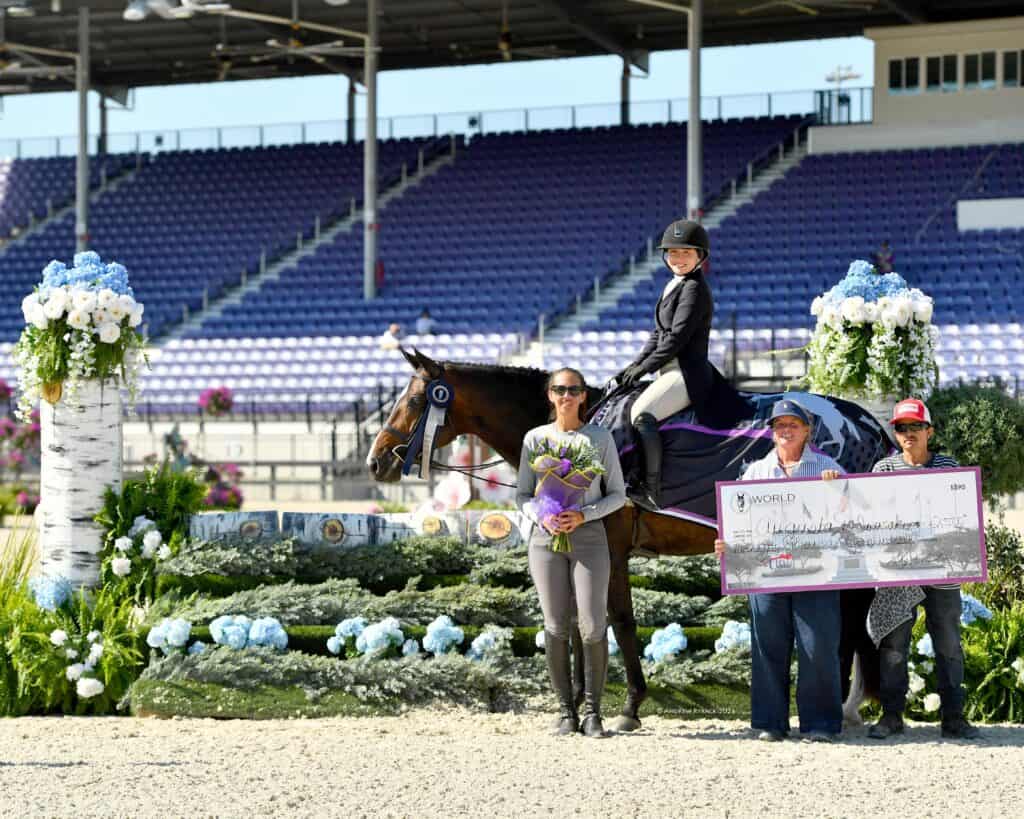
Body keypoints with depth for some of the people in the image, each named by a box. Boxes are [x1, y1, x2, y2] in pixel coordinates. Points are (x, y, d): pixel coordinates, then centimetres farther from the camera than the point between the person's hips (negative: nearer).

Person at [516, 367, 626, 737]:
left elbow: (617, 494, 4)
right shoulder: (535, 438, 5)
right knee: (556, 627, 2)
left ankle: (592, 711, 3)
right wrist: (542, 517, -12)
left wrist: (583, 515, -12)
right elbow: (523, 495, 8)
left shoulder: (600, 438, 3)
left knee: (592, 627, -7)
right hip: (547, 538, 1)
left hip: (589, 537, -1)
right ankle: (566, 711, 10)